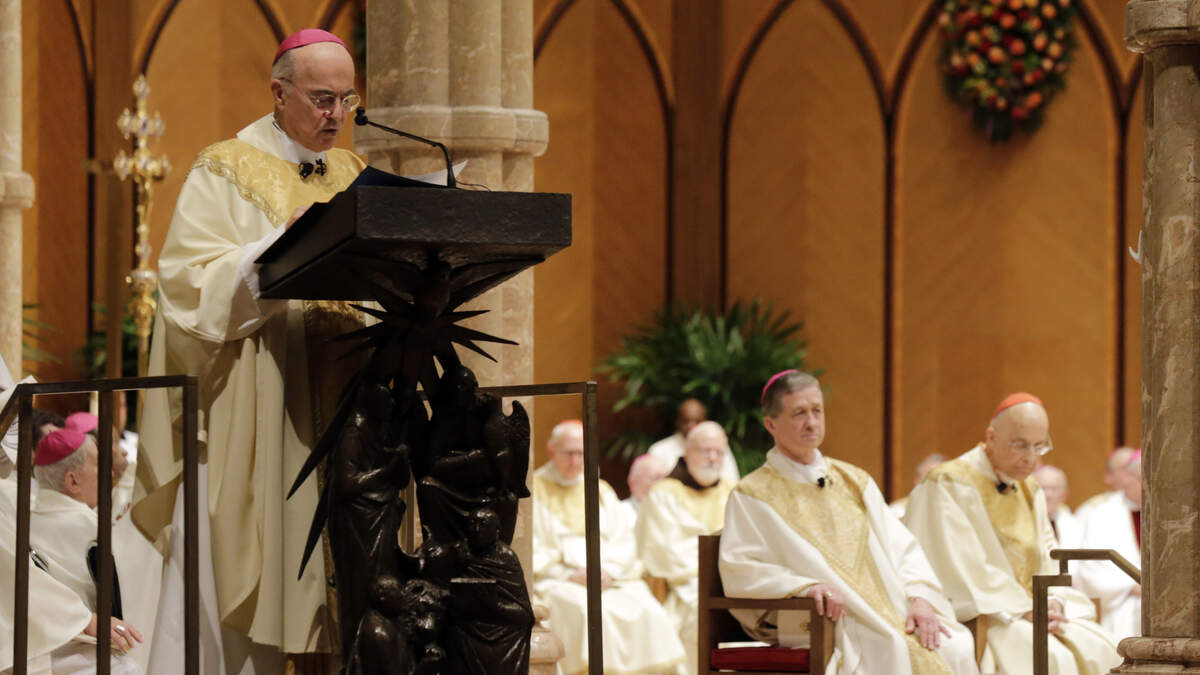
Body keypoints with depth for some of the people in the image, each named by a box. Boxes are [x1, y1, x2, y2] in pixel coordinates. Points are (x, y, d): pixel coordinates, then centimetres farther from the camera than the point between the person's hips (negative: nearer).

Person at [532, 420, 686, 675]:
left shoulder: (602, 491, 23)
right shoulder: (534, 491, 9)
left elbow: (625, 543, 14)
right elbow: (529, 552, -1)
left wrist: (608, 570, -7)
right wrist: (570, 574, -13)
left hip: (611, 577, 4)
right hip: (556, 582, -4)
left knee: (649, 612, -25)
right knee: (588, 612, -37)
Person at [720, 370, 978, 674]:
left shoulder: (855, 481, 21)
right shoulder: (752, 496, 6)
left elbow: (902, 547, 15)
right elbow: (738, 570, -6)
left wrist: (921, 598, -5)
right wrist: (806, 587, -21)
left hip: (890, 613, 5)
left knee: (956, 647, -24)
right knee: (892, 650, -35)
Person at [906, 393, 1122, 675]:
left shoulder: (1030, 491, 16)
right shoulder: (949, 485, -8)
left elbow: (1048, 561, 13)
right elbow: (965, 572, -15)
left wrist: (1055, 601, -8)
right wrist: (1021, 609, -20)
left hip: (1028, 612, 7)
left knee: (1099, 651, -14)